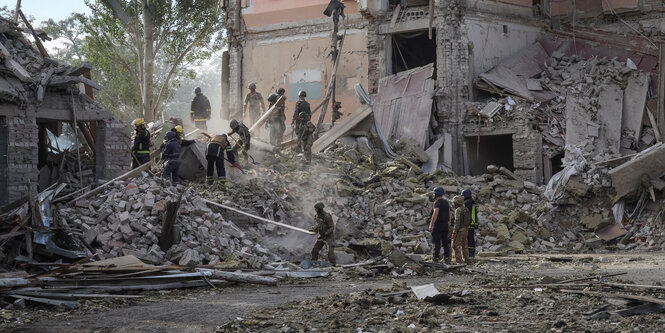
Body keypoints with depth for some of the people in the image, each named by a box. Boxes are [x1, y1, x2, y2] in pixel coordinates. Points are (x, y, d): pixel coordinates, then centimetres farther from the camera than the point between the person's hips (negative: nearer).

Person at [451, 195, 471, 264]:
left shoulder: (458, 210, -16)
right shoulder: (466, 209, 10)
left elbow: (457, 222, -22)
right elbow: (470, 220, 16)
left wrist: (454, 232, -21)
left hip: (459, 230, -8)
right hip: (465, 230, 8)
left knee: (456, 246, -4)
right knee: (464, 246, 14)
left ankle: (459, 261, -8)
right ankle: (466, 260, 15)